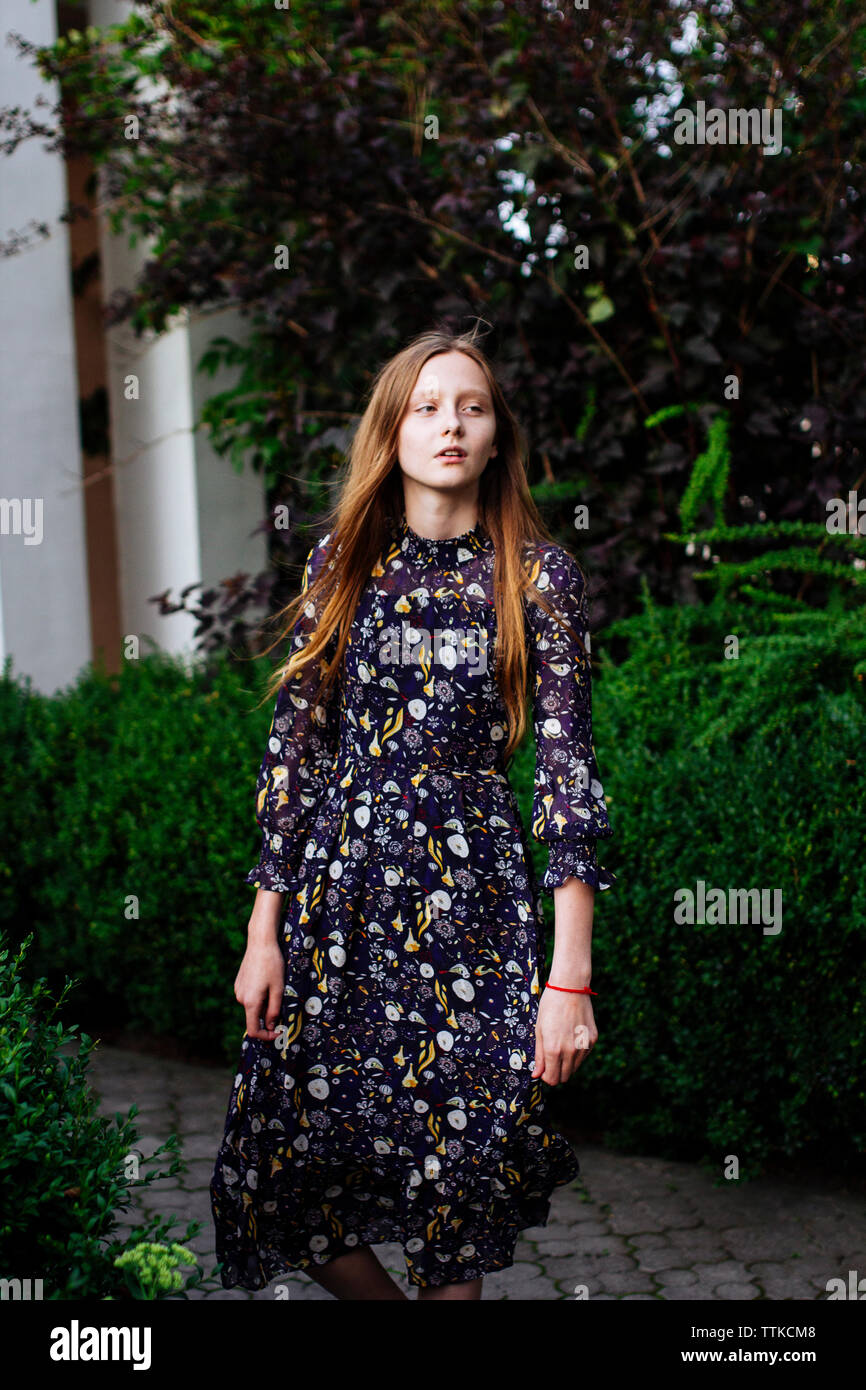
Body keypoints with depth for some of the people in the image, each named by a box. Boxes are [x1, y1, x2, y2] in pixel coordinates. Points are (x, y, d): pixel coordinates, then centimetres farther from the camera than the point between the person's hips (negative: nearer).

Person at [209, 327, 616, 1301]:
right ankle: (379, 1292, 30)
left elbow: (566, 763, -6)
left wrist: (571, 979, -13)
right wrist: (265, 930, 1)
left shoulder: (537, 573, -1)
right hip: (336, 891, 2)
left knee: (458, 1170, 1)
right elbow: (293, 743, 6)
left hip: (474, 895, -2)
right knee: (294, 1182, 3)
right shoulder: (342, 560, 5)